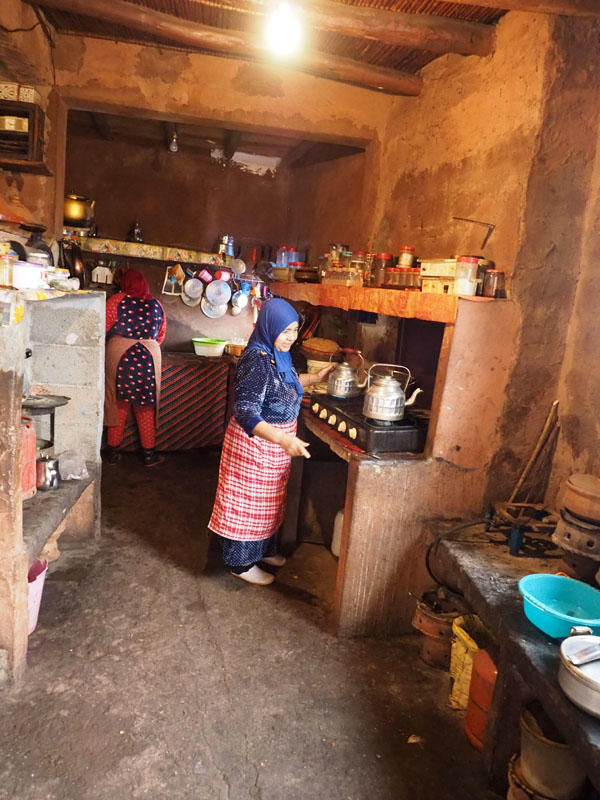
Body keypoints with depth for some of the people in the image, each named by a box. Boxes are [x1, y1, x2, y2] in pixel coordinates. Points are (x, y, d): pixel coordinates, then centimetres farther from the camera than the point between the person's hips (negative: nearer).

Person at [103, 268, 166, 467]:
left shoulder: (117, 300, -3)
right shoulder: (156, 305, 6)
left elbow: (103, 329, -4)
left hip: (119, 354, -1)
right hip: (149, 357, 2)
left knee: (118, 404, 9)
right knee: (145, 407, 10)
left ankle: (112, 452, 17)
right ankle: (149, 454, 15)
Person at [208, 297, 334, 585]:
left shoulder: (277, 354, 2)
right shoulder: (256, 360, -27)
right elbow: (245, 413, -32)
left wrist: (315, 377, 17)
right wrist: (284, 440, -42)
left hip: (275, 444, 10)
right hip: (254, 444, -9)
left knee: (268, 500, 23)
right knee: (248, 502, 7)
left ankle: (263, 549, 43)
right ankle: (241, 562, 26)